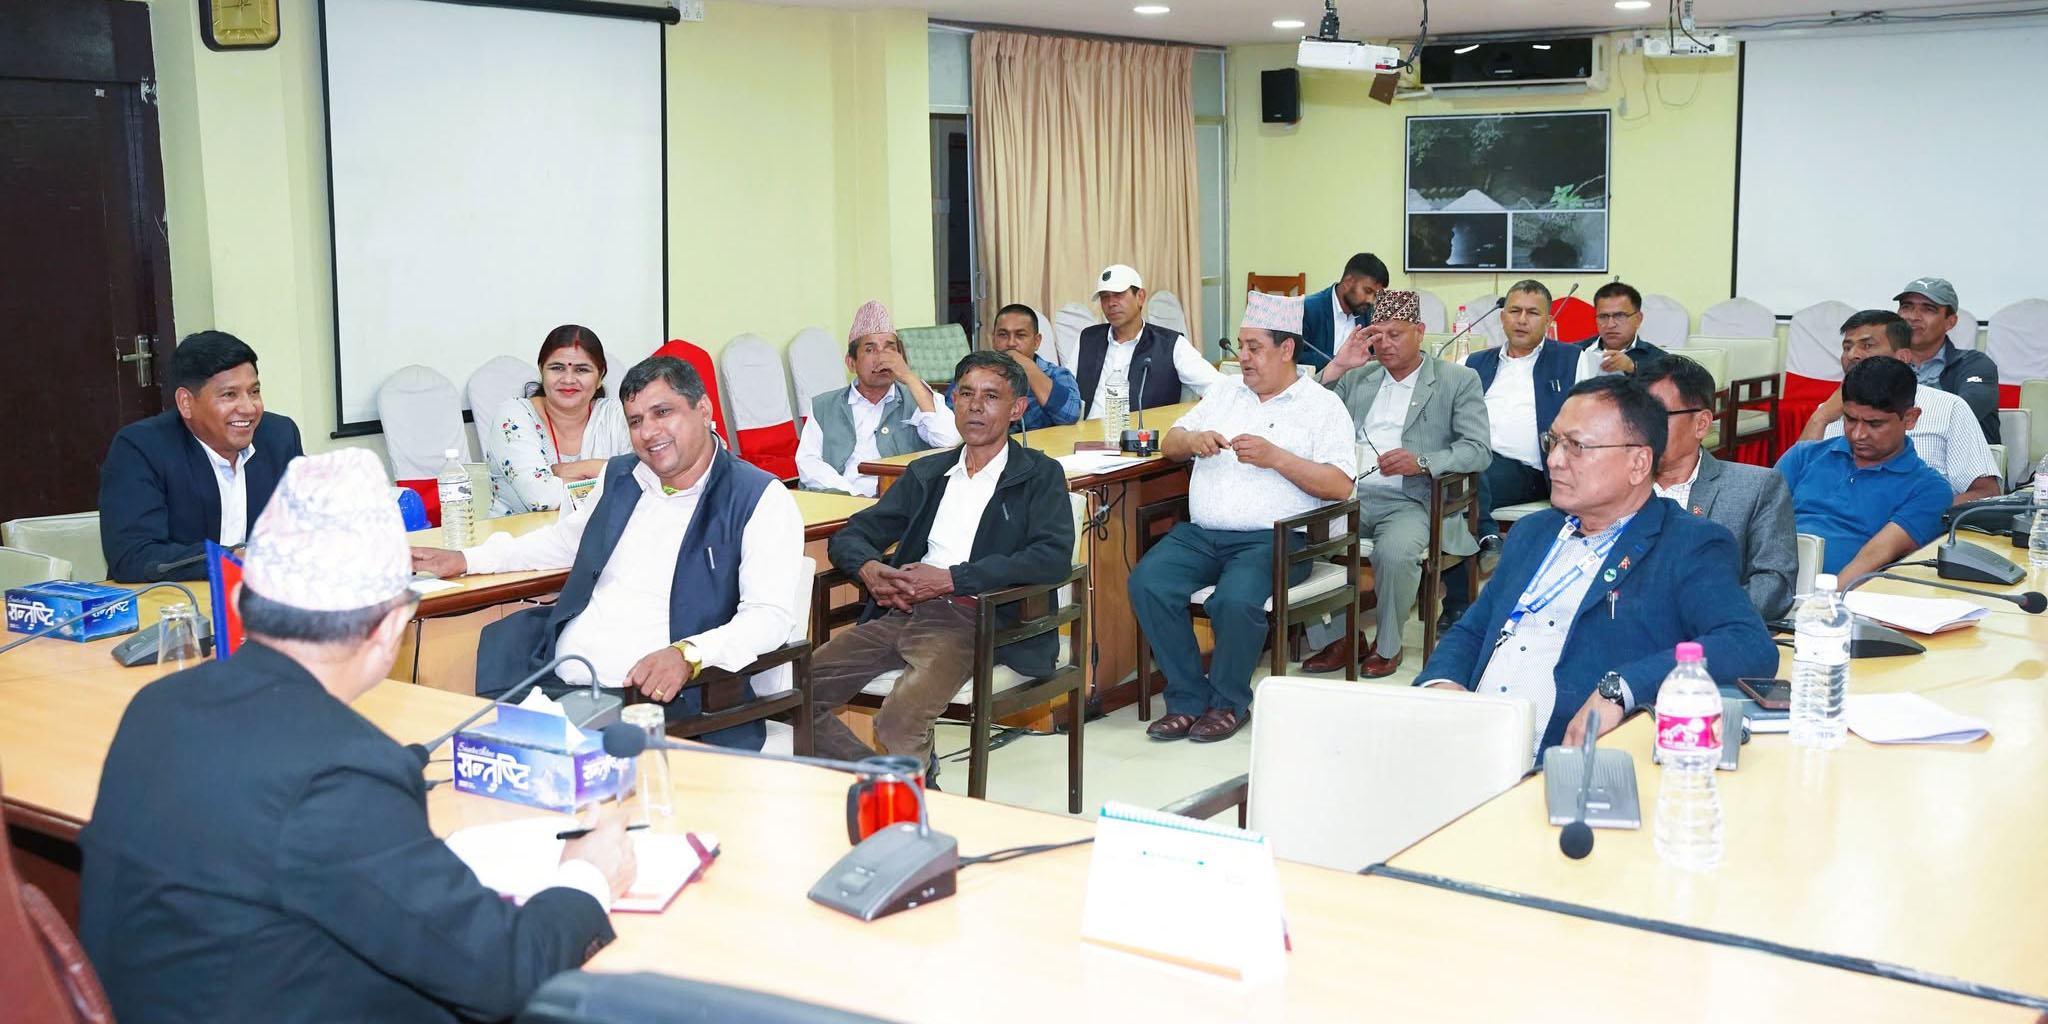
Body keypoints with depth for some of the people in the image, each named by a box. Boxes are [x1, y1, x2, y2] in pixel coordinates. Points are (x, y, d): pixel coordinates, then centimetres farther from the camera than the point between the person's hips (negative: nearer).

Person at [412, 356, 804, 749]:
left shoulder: (760, 499, -4)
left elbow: (771, 613, -14)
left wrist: (688, 655, -30)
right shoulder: (620, 476, 19)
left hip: (658, 696, -6)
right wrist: (466, 560, 33)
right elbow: (567, 539, 38)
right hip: (554, 678, 6)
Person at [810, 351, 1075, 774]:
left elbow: (1054, 557, -10)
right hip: (901, 612, 6)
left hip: (969, 619, -6)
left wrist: (951, 579, -14)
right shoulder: (926, 473, 24)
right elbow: (851, 535, 21)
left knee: (900, 719, -33)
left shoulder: (1039, 476, 8)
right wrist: (869, 568, -5)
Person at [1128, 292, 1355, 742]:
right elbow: (1169, 443, 21)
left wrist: (1277, 458, -14)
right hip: (1199, 534, 5)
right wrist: (1193, 440, -2)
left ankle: (1228, 702, -7)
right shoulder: (1225, 392, 21)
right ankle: (1187, 698, -9)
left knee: (1235, 599, -34)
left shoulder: (1323, 405, 5)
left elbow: (1341, 485, -5)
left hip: (1271, 537, -5)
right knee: (1147, 583, -22)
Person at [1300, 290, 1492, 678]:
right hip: (1349, 494, 4)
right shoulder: (1357, 377, 21)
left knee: (1395, 551, -36)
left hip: (1409, 502, -4)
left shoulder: (1458, 380, 9)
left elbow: (1478, 450, -1)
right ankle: (1342, 635, -6)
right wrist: (1337, 366, 4)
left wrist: (1422, 463, -19)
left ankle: (1387, 645, -9)